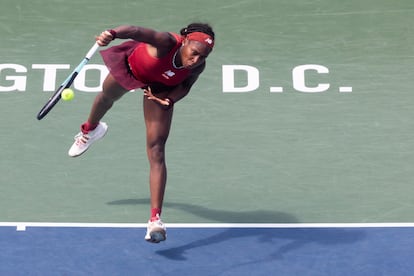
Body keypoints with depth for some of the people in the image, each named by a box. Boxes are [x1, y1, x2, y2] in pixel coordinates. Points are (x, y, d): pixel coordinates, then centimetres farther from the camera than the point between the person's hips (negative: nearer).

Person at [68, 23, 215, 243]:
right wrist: (113, 34, -81)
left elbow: (185, 86, -9)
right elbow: (138, 32, -62)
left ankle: (155, 220, -14)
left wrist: (171, 98, -28)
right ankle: (90, 129, 74)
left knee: (156, 150, -12)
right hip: (131, 66, -1)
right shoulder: (167, 43, -44)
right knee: (107, 97, 33)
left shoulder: (198, 67, -30)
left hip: (160, 88, 1)